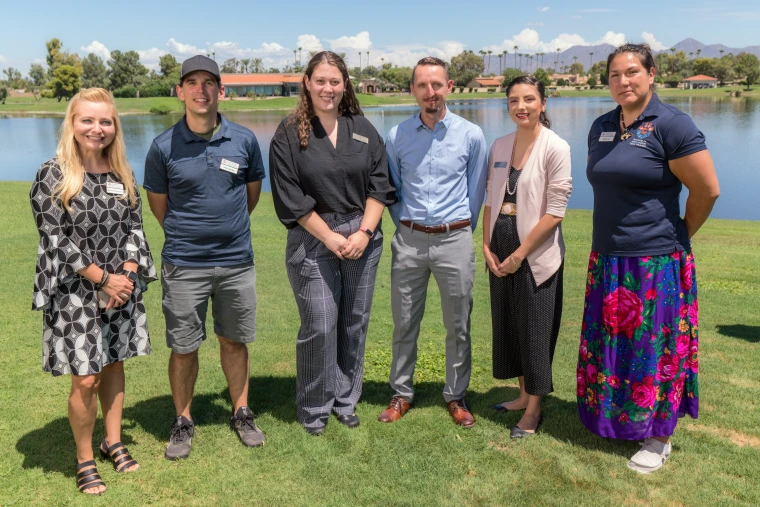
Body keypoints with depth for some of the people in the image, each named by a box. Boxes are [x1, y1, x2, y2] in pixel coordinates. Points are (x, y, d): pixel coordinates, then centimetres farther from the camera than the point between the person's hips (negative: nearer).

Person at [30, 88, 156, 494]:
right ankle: (84, 460, 20)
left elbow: (134, 227, 5)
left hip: (122, 289, 4)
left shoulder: (122, 175, 6)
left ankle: (112, 442, 33)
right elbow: (56, 239, -12)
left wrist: (127, 276, -9)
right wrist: (103, 279, -14)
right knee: (85, 379, -1)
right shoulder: (52, 176, -8)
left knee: (113, 364, 15)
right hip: (75, 293, -4)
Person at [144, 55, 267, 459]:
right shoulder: (163, 147, -6)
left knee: (234, 340, 14)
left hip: (237, 262, 2)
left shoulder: (244, 140, -2)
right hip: (183, 266, -1)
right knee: (183, 348, 7)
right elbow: (158, 203, 8)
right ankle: (183, 422, 27)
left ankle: (241, 413, 31)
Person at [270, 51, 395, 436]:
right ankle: (314, 409, 16)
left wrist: (363, 232, -8)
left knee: (355, 322, 9)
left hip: (363, 238, 3)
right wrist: (330, 237, -11)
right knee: (320, 326, -3)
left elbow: (380, 185, 4)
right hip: (312, 241, -3)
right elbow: (290, 199, -6)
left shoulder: (363, 129, 8)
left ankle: (345, 400, 25)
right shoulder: (289, 135, -2)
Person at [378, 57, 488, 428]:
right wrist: (406, 227, 10)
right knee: (404, 323, 9)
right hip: (408, 240, 1)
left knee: (458, 326, 8)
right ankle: (401, 394, 26)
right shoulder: (397, 136, 2)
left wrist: (462, 231, 9)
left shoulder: (471, 135, -1)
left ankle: (456, 396, 25)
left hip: (454, 239, -1)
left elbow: (476, 189, 7)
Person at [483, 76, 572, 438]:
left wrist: (520, 254, -14)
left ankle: (534, 410, 19)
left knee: (535, 329, 3)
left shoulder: (555, 148, -11)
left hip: (536, 252, -6)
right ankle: (524, 395, 33)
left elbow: (556, 211, -14)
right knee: (507, 324, 14)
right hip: (501, 249, 6)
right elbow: (490, 200, 10)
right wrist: (487, 247, 0)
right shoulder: (498, 146, 7)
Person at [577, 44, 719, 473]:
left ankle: (659, 438, 21)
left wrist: (678, 236, 1)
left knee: (654, 349, 4)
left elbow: (708, 190, -10)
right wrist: (615, 232, 15)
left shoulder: (671, 125, -12)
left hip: (655, 261, -6)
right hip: (607, 260, 6)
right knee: (608, 345, 15)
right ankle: (615, 417, 34)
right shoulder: (601, 128, 8)